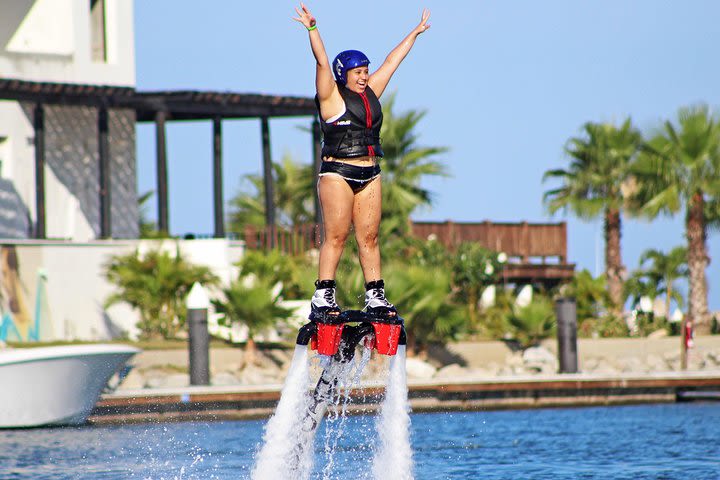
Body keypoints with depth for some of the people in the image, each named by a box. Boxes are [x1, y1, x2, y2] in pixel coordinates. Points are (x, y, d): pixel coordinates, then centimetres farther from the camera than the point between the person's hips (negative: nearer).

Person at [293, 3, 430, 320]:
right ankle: (322, 298, -9)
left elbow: (392, 61, 22)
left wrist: (416, 32, 31)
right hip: (337, 173, -6)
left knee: (369, 237, 4)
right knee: (336, 236, -9)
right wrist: (312, 29, -27)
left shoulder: (371, 93, 15)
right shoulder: (332, 97, -3)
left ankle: (375, 297, 5)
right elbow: (322, 62, -15)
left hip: (369, 175, 6)